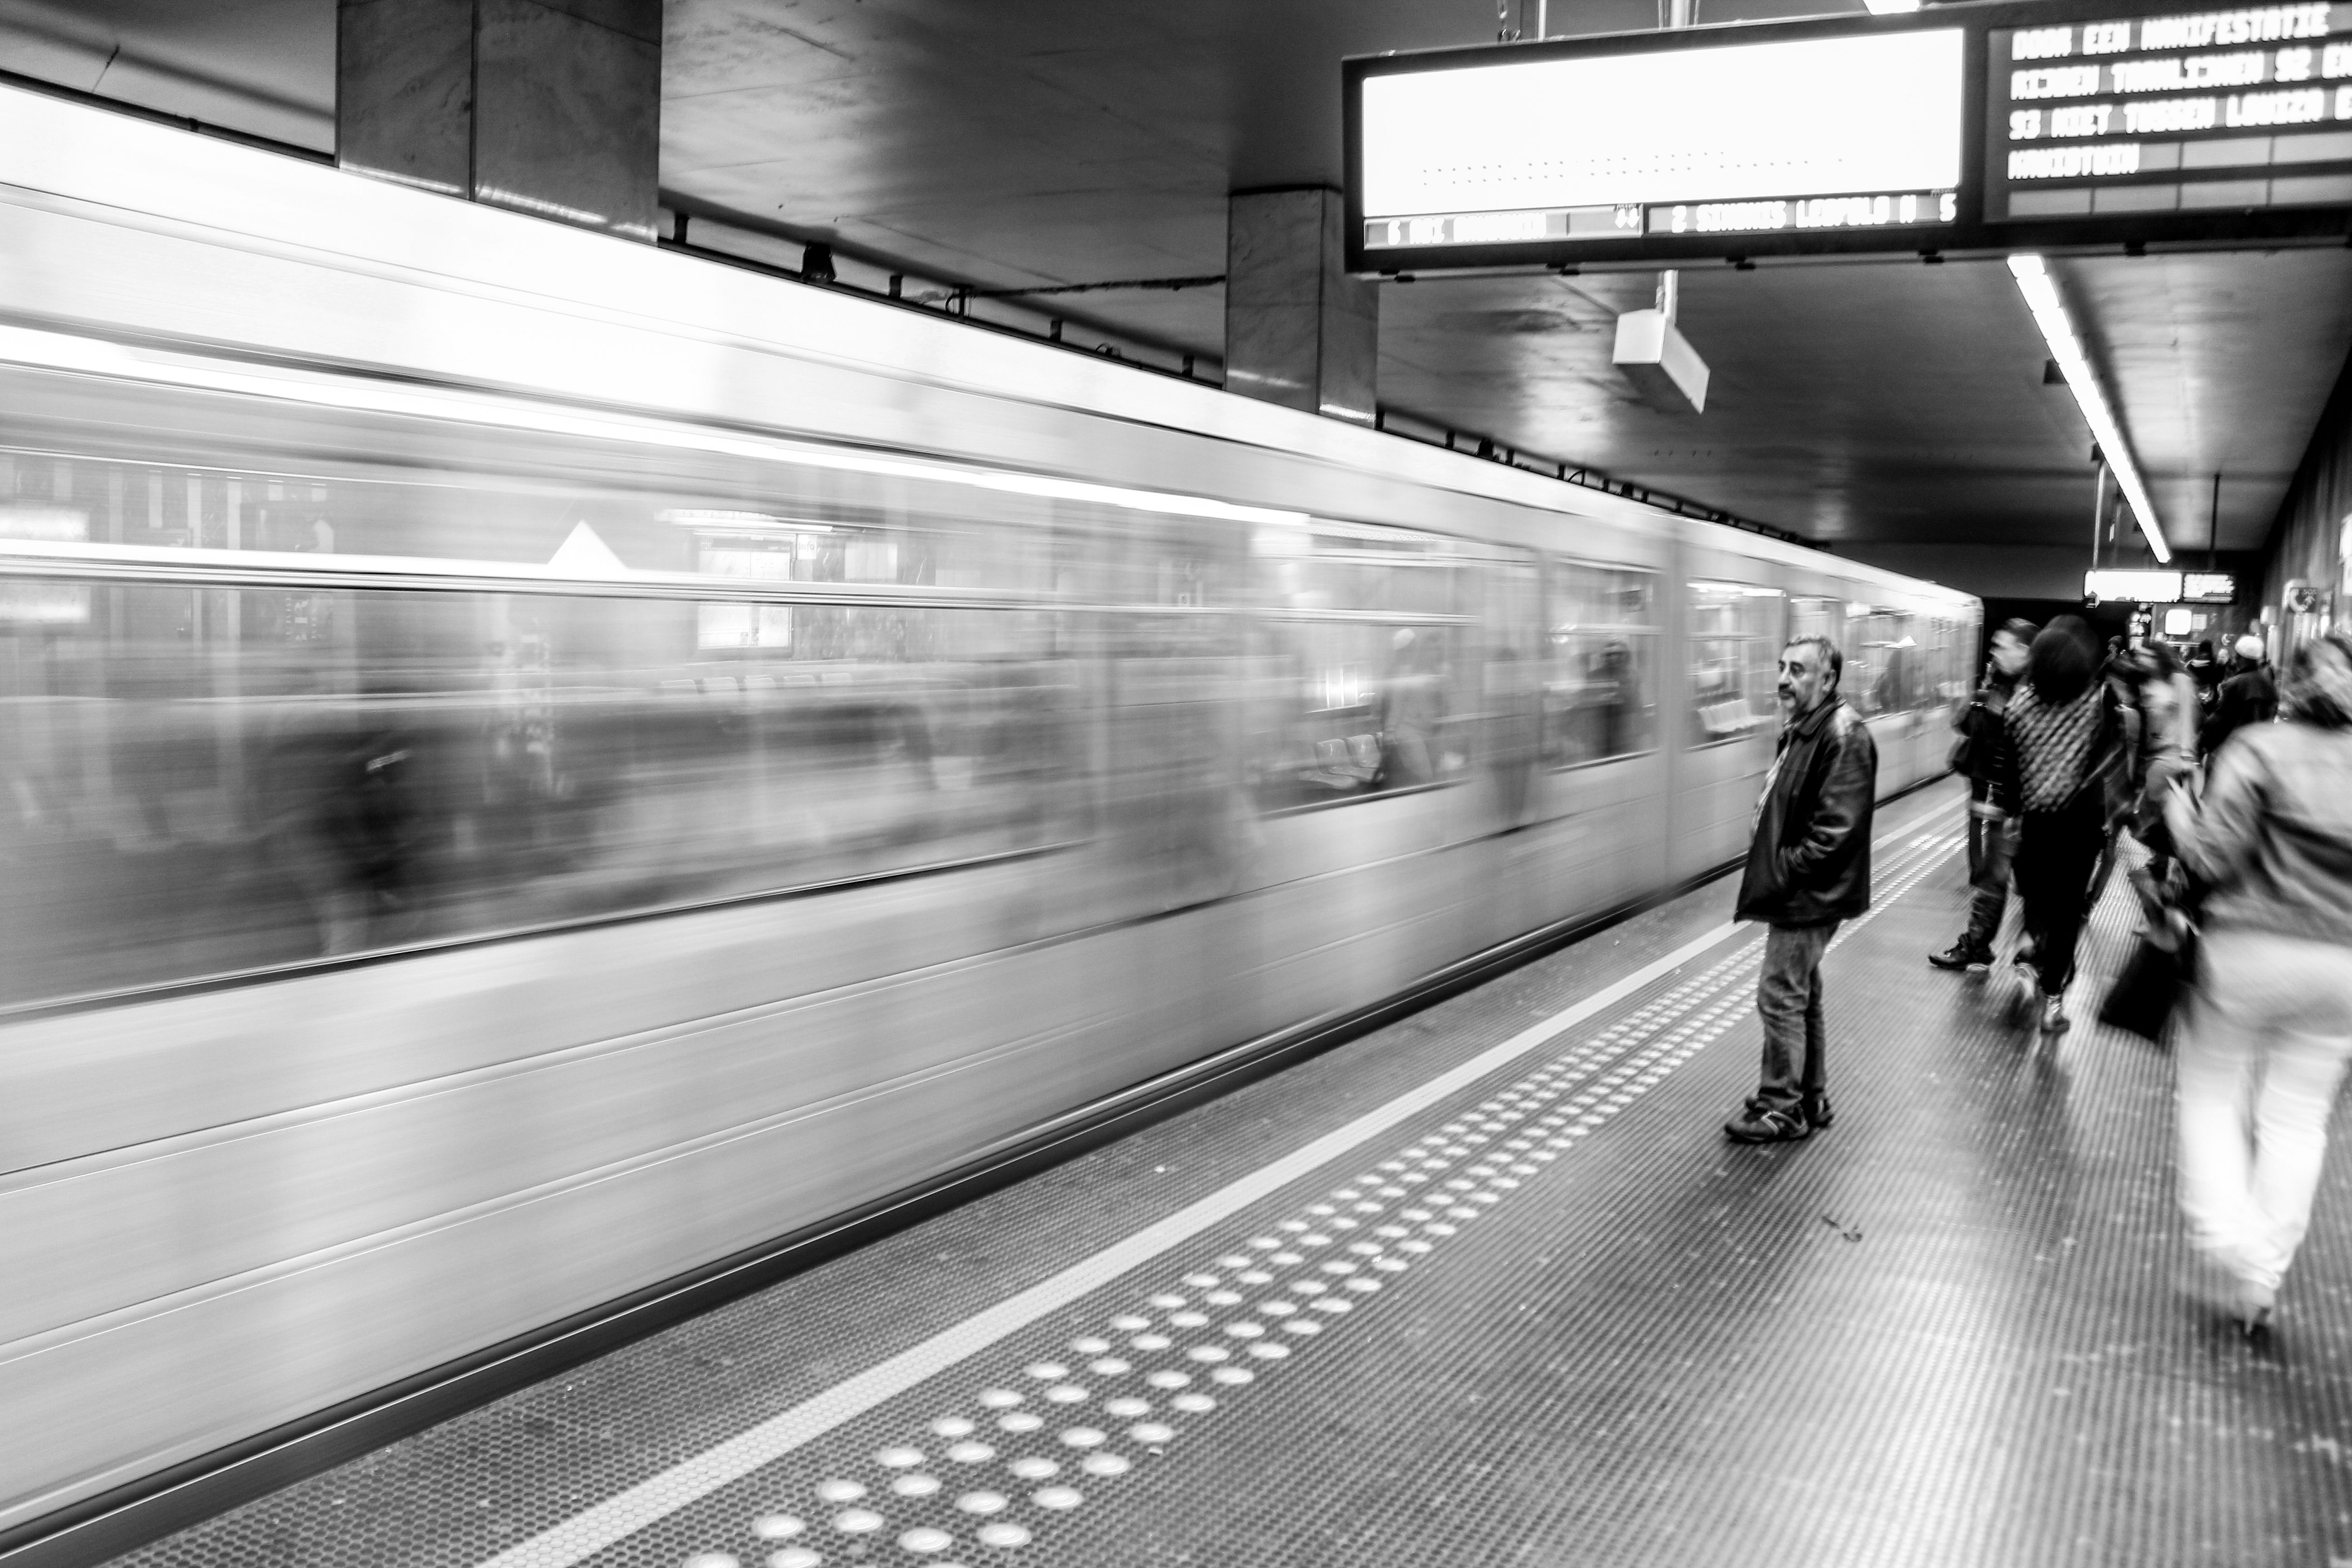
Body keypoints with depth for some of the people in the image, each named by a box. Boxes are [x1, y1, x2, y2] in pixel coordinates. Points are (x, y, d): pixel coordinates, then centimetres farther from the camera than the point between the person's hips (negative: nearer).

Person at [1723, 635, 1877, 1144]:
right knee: (1801, 993, 17)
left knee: (1780, 995, -4)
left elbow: (1835, 826, -24)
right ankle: (1810, 1099, 29)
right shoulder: (1802, 730, 13)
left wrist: (1784, 870, -20)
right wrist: (1768, 864, 11)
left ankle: (1781, 1109, 6)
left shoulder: (1844, 735, -18)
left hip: (1810, 895, -10)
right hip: (1796, 892, 10)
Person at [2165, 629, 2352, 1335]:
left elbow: (2215, 855, -15)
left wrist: (2178, 810, 3)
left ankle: (2226, 1231, -4)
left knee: (2211, 1091, 13)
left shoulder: (2258, 749, -10)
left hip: (2251, 950, -3)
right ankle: (2264, 1276, 15)